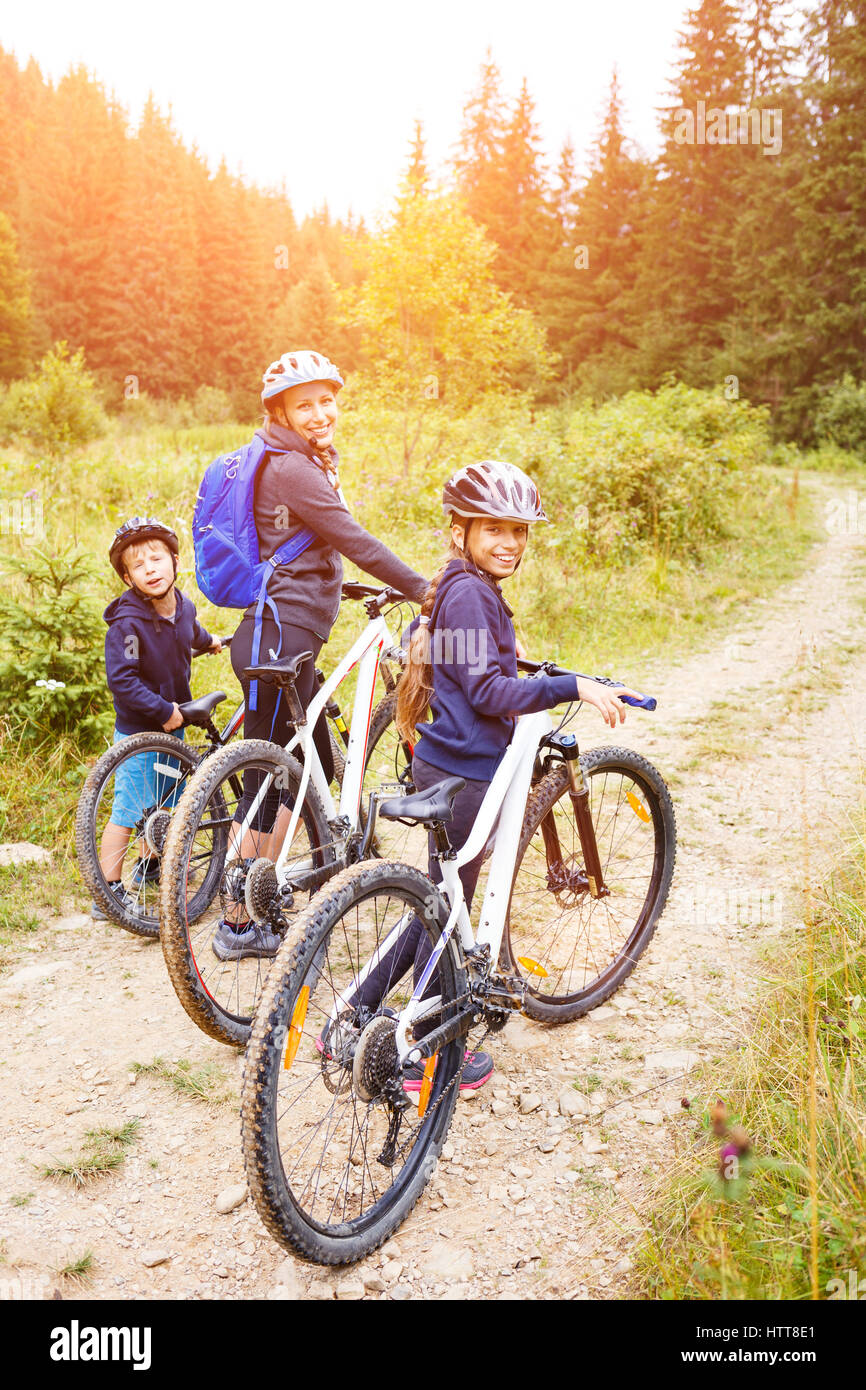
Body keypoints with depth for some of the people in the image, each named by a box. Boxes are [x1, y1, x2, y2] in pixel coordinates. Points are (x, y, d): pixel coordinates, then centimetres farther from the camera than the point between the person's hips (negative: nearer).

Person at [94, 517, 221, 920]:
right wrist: (164, 710, -24)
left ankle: (148, 866, 42)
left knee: (167, 802, 21)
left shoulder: (183, 606, -2)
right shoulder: (127, 622, -25)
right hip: (139, 731, -8)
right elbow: (121, 681, -29)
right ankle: (109, 894, 6)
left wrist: (208, 641, 44)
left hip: (172, 724, 8)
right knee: (129, 810, -4)